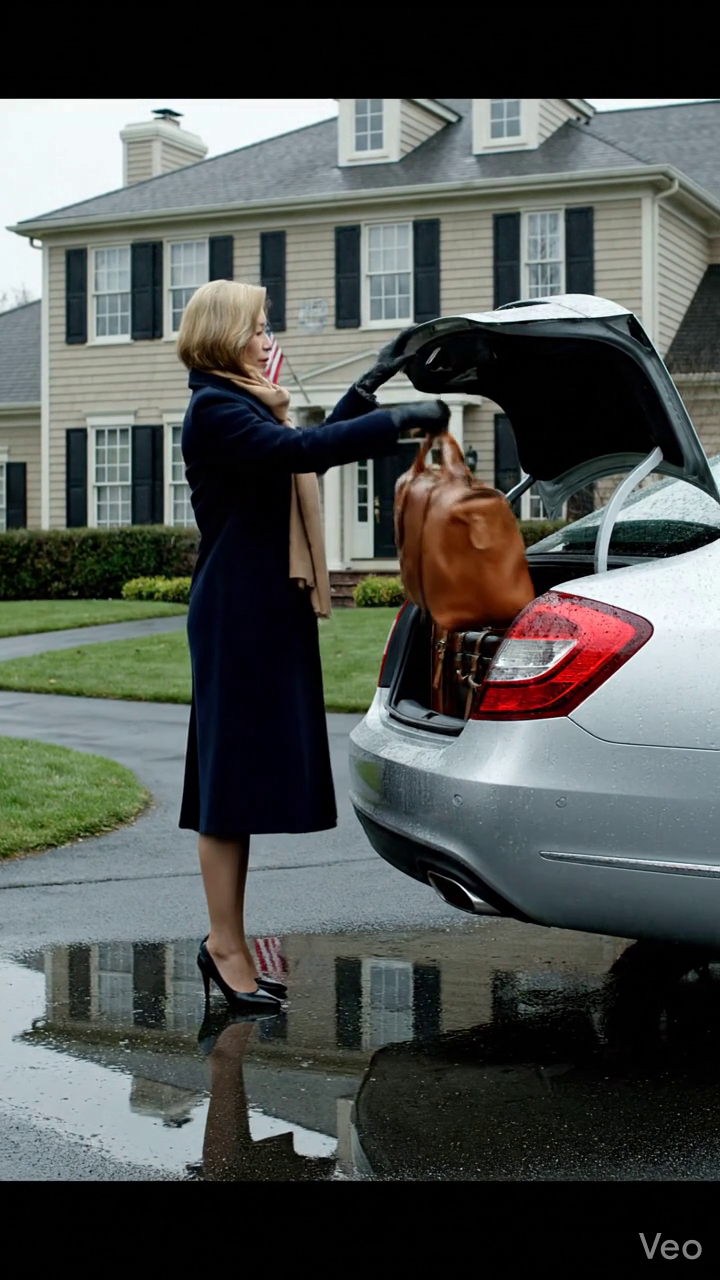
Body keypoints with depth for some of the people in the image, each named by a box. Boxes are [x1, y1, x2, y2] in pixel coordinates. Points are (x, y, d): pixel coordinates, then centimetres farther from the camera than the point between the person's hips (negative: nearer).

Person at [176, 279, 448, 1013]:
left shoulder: (239, 406, 18)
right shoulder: (214, 410, -13)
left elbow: (306, 450, 27)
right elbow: (302, 450, -27)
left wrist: (370, 385, 24)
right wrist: (400, 421, -26)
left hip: (265, 614, 10)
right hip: (238, 618, -10)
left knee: (242, 780, 10)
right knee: (233, 779, -5)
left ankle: (226, 943, 15)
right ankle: (227, 948, 1)